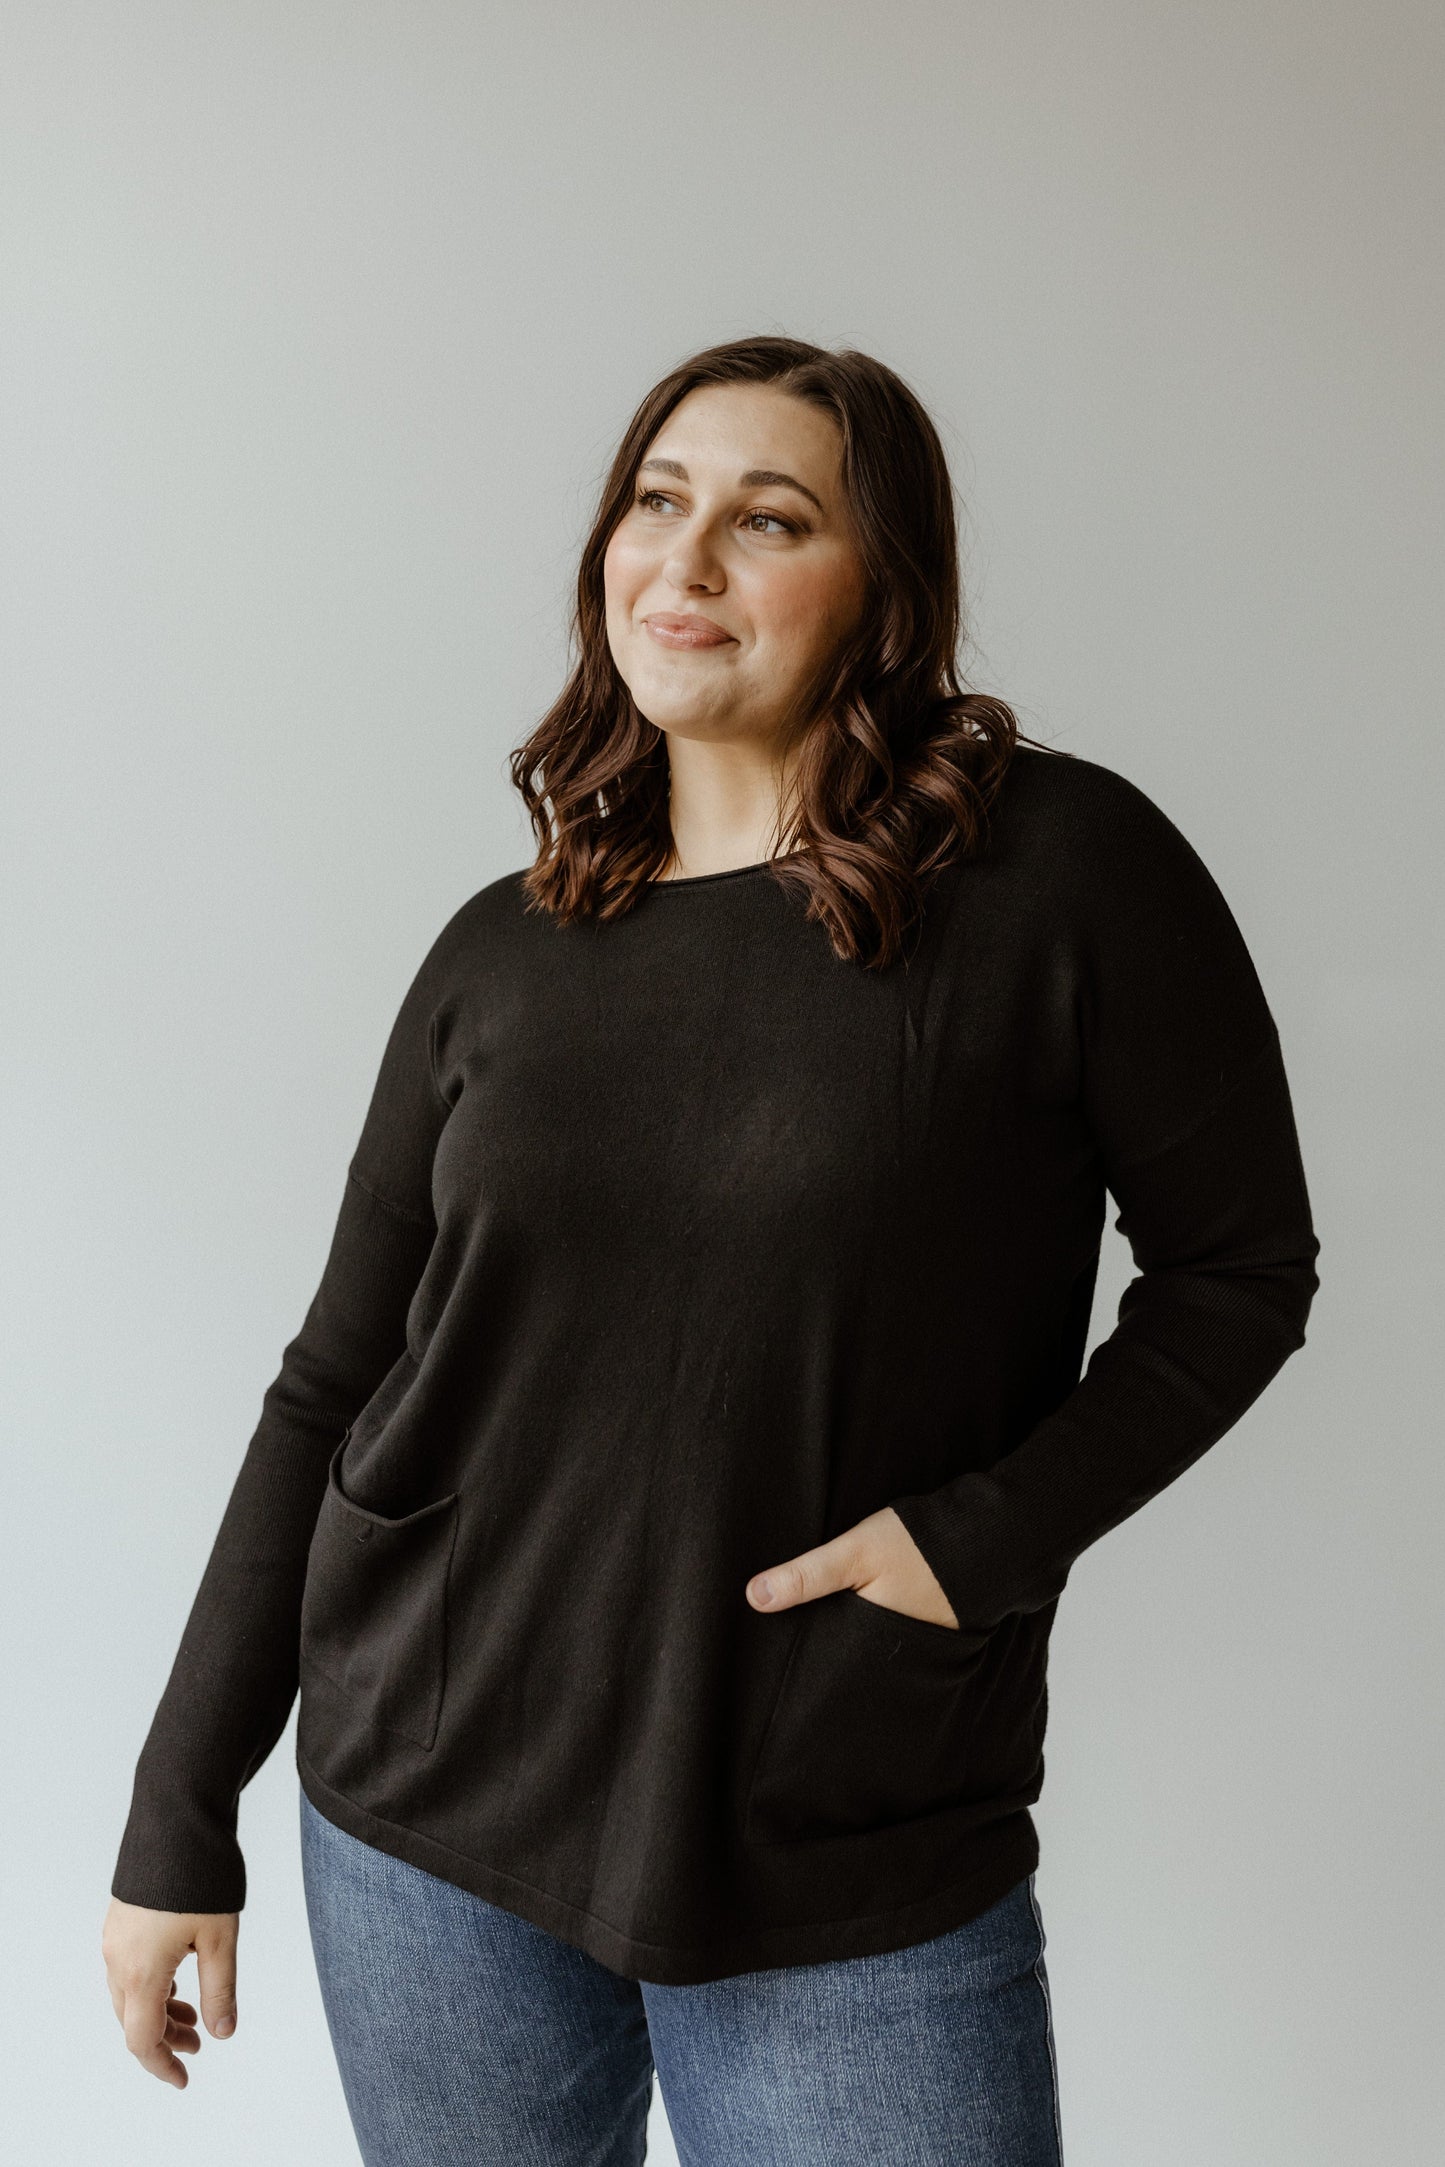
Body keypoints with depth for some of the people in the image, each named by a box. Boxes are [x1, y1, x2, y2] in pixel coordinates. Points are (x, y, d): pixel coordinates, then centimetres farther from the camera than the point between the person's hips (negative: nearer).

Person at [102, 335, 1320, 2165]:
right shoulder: (500, 954, 2)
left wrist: (994, 1531, -15)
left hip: (859, 1881, -3)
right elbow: (331, 1394, 5)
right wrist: (181, 1822, 7)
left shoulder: (1061, 869, -8)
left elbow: (1241, 1265, 0)